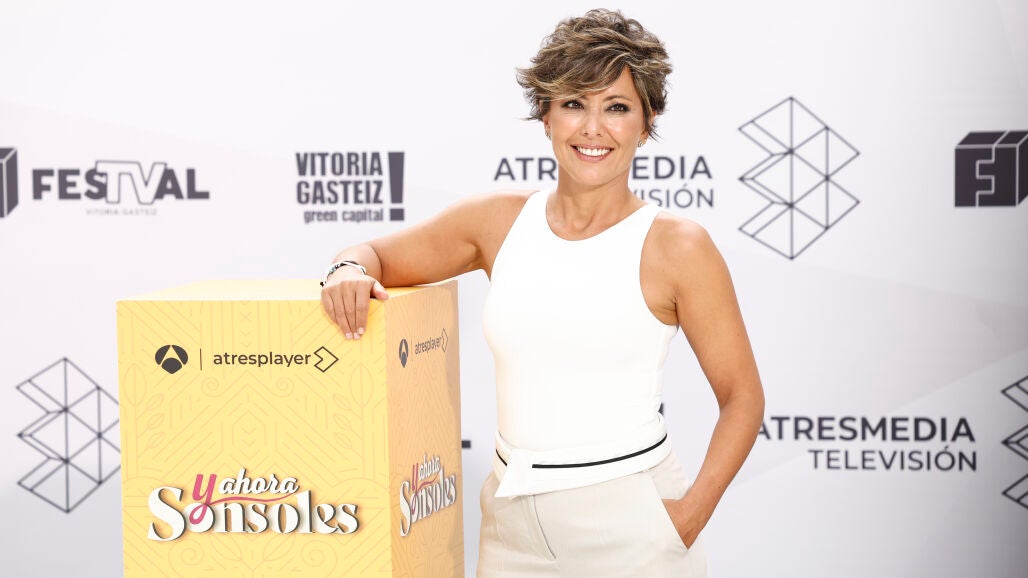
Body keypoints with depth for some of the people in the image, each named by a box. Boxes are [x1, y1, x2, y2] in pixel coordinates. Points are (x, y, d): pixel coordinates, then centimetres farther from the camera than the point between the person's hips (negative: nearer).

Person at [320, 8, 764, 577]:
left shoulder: (675, 245, -8)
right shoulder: (499, 221, 2)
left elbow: (742, 396, -4)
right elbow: (374, 253, 12)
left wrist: (692, 513, -13)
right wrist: (350, 272, -11)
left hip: (629, 520, -4)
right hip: (513, 522, 4)